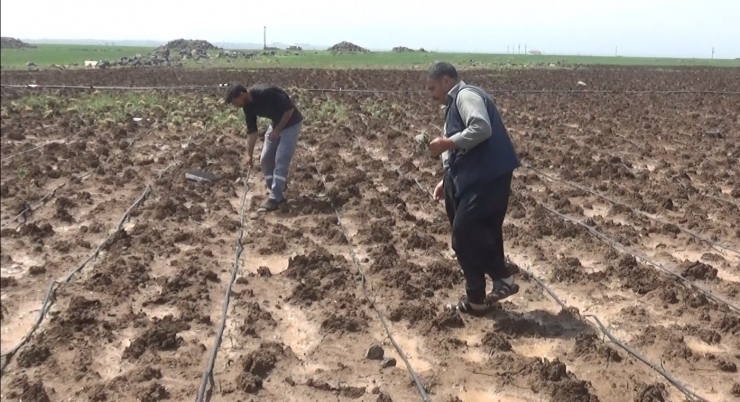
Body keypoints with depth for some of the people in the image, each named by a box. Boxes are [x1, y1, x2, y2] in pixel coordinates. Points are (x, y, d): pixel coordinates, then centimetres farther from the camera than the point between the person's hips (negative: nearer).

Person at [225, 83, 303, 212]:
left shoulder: (266, 93, -31)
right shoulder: (248, 105, -5)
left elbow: (289, 109, -26)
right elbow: (251, 130, 2)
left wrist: (278, 130, -20)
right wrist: (249, 154, -1)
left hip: (291, 123, -8)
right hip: (276, 124, 8)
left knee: (281, 161, -12)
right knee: (265, 160, 6)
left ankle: (274, 199, -9)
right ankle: (277, 193, 16)